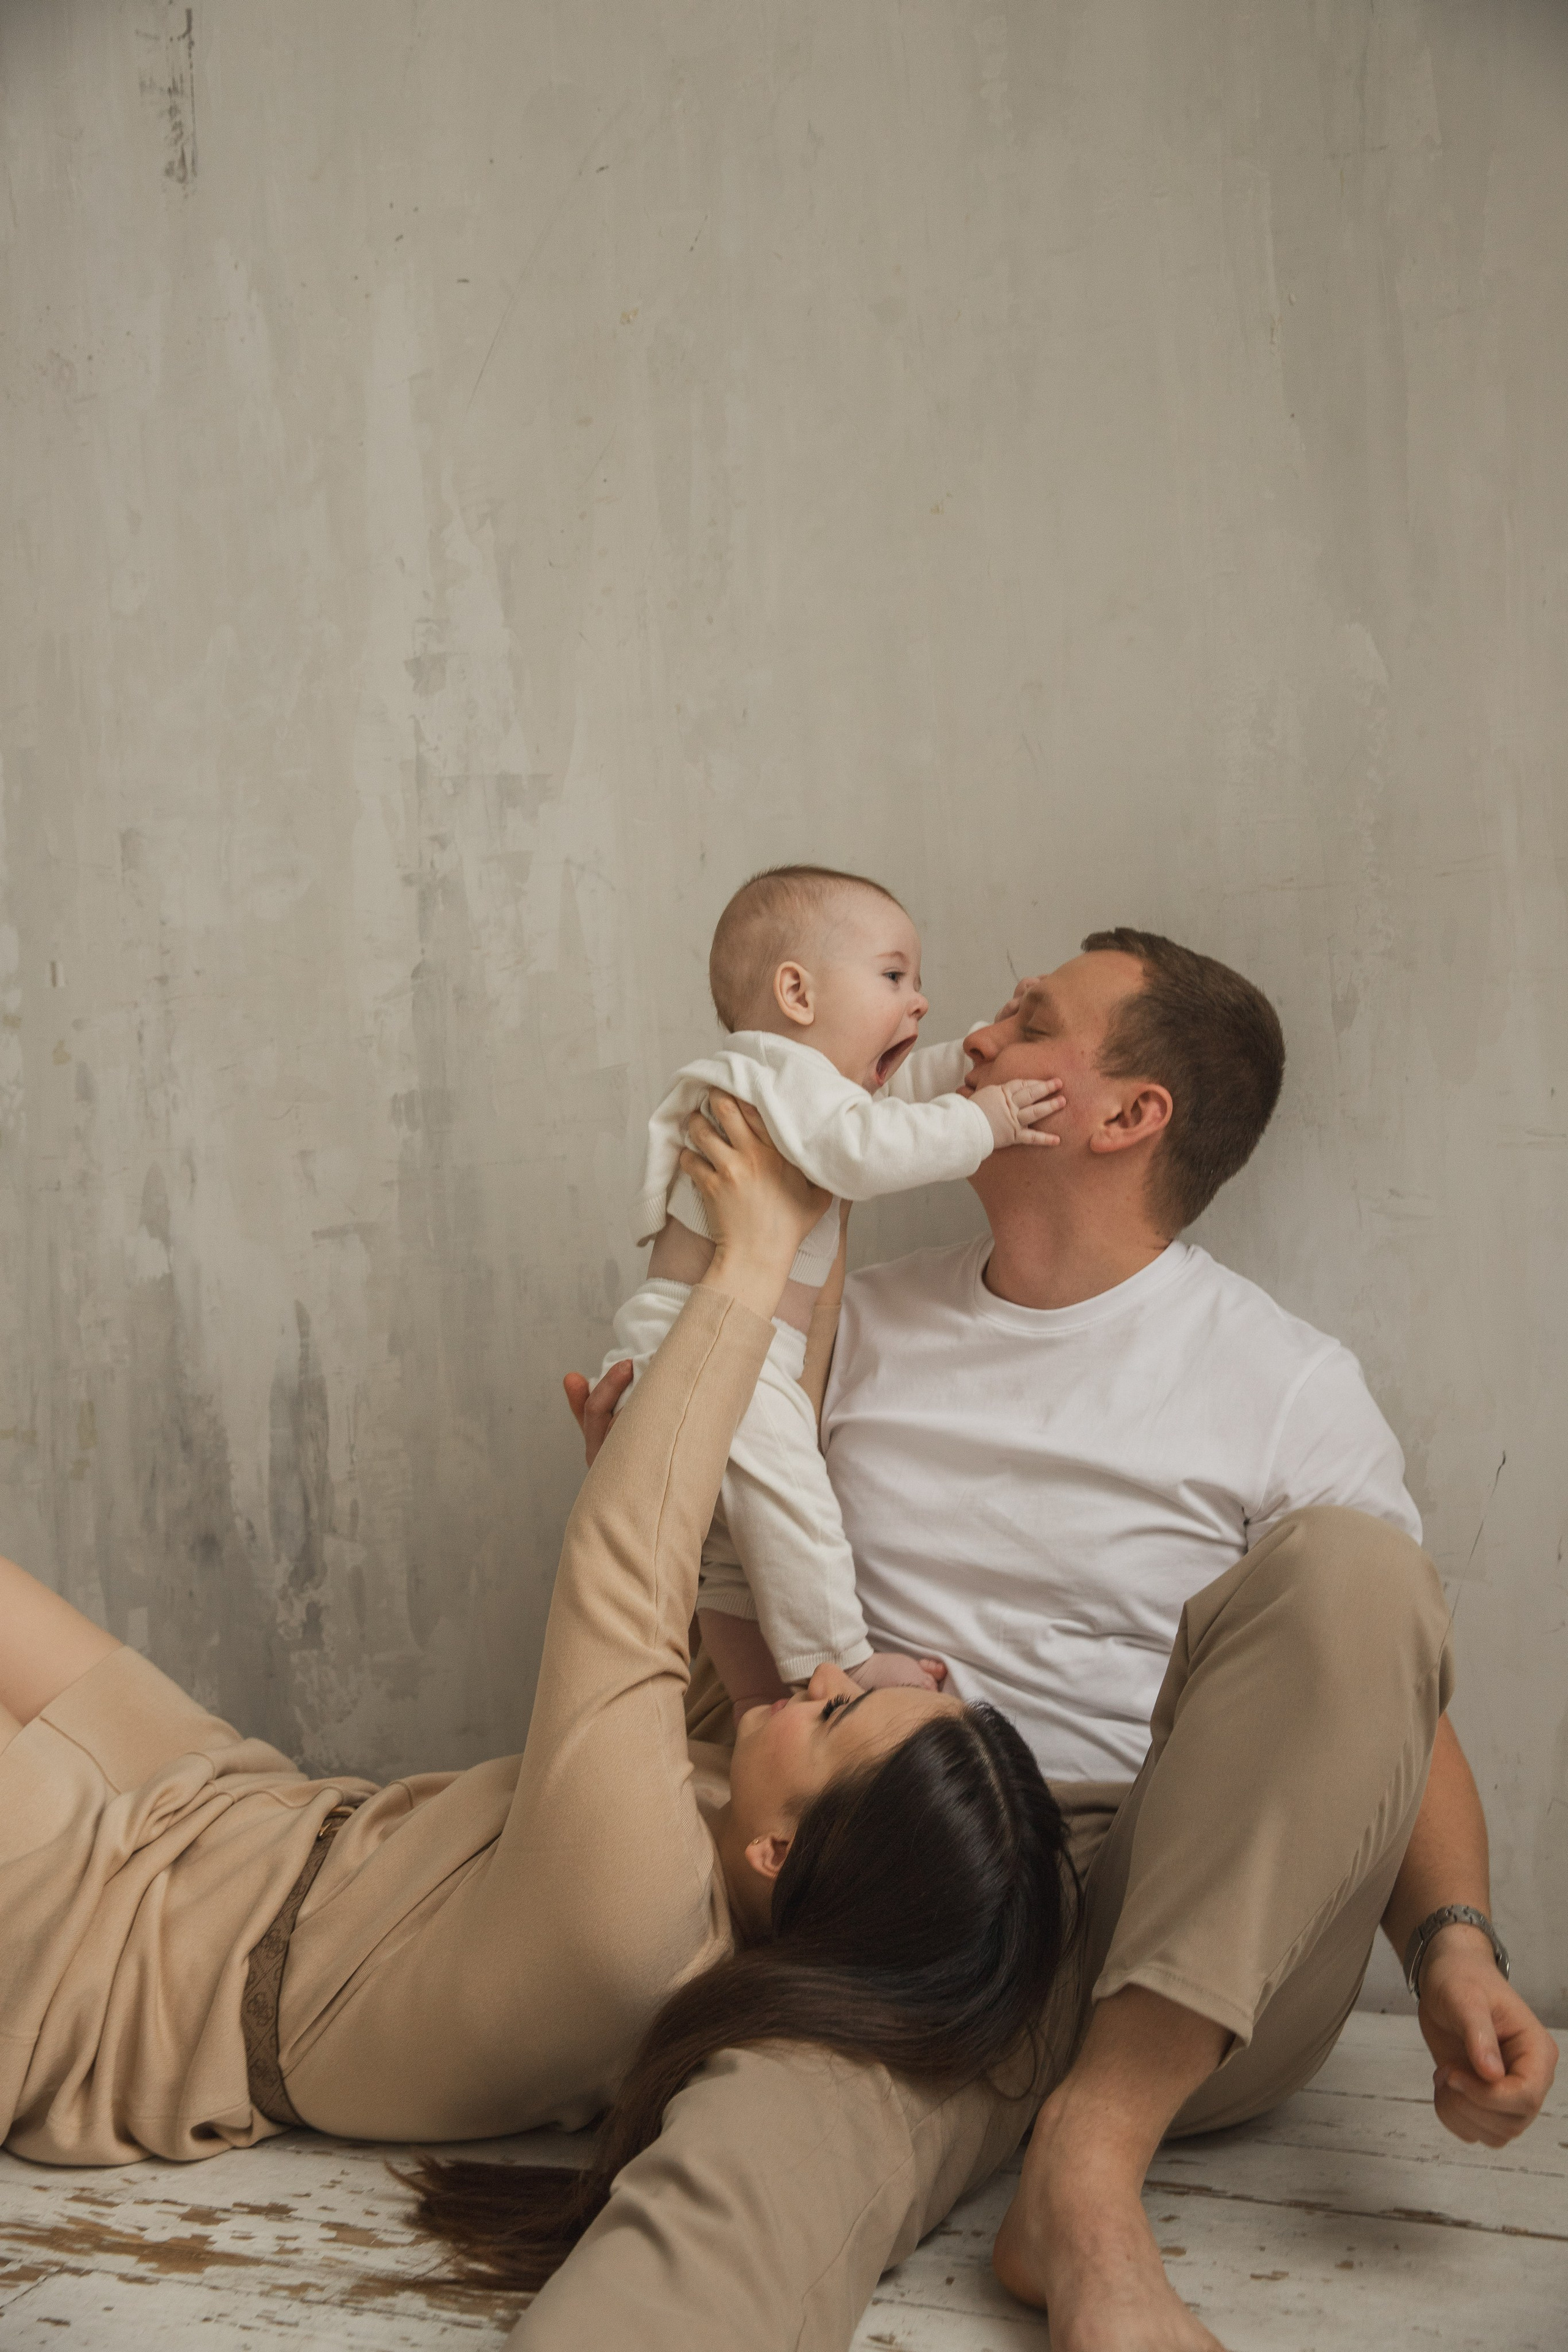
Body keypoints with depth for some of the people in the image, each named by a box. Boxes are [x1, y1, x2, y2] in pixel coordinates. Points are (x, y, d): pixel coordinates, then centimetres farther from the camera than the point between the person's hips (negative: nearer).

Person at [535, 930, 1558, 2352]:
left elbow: (1396, 1719, 3)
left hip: (1209, 1970, 0)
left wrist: (1454, 1945, -16)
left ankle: (1093, 2163, -29)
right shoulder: (866, 1327, 17)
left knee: (1344, 1568, -27)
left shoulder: (1290, 1388, 4)